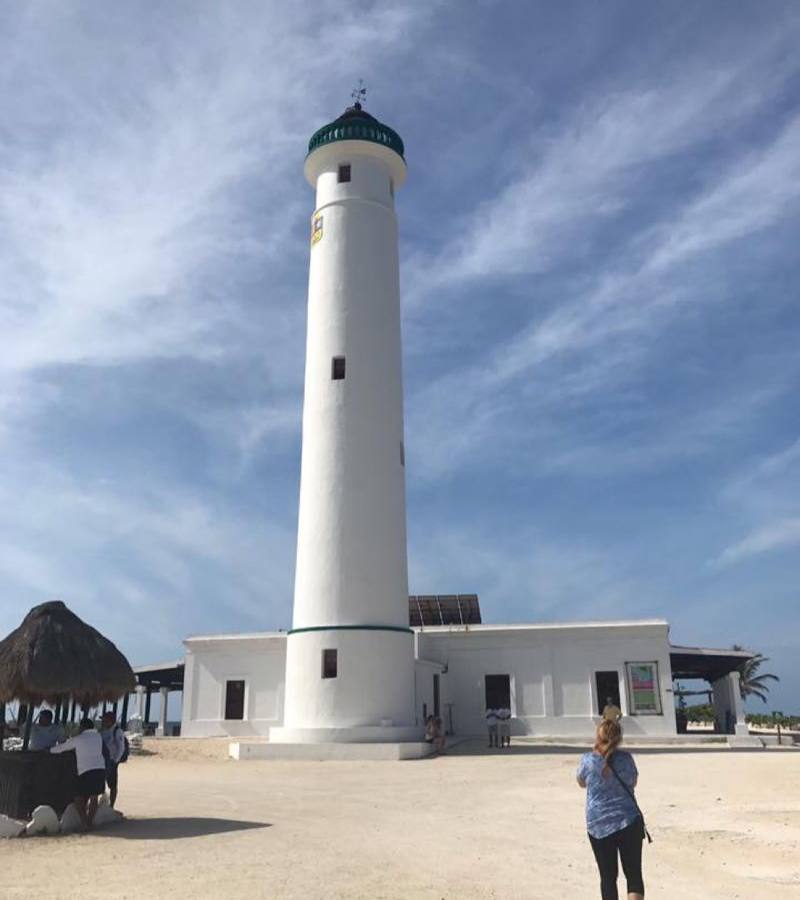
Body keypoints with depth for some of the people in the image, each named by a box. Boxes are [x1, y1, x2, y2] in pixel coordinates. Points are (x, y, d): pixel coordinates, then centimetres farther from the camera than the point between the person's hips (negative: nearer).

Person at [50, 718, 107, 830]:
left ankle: (85, 823, -3)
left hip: (86, 771, -4)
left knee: (79, 798, 6)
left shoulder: (78, 739, 4)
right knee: (94, 797, 13)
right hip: (101, 769, 5)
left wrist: (50, 750, 32)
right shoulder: (98, 736, 16)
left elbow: (61, 748, 13)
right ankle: (89, 822, 11)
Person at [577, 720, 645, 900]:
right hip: (628, 822, 0)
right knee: (634, 874, 6)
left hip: (598, 826, 0)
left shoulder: (587, 760, -8)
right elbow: (633, 782, 12)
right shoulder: (625, 757, -6)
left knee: (608, 877, 11)